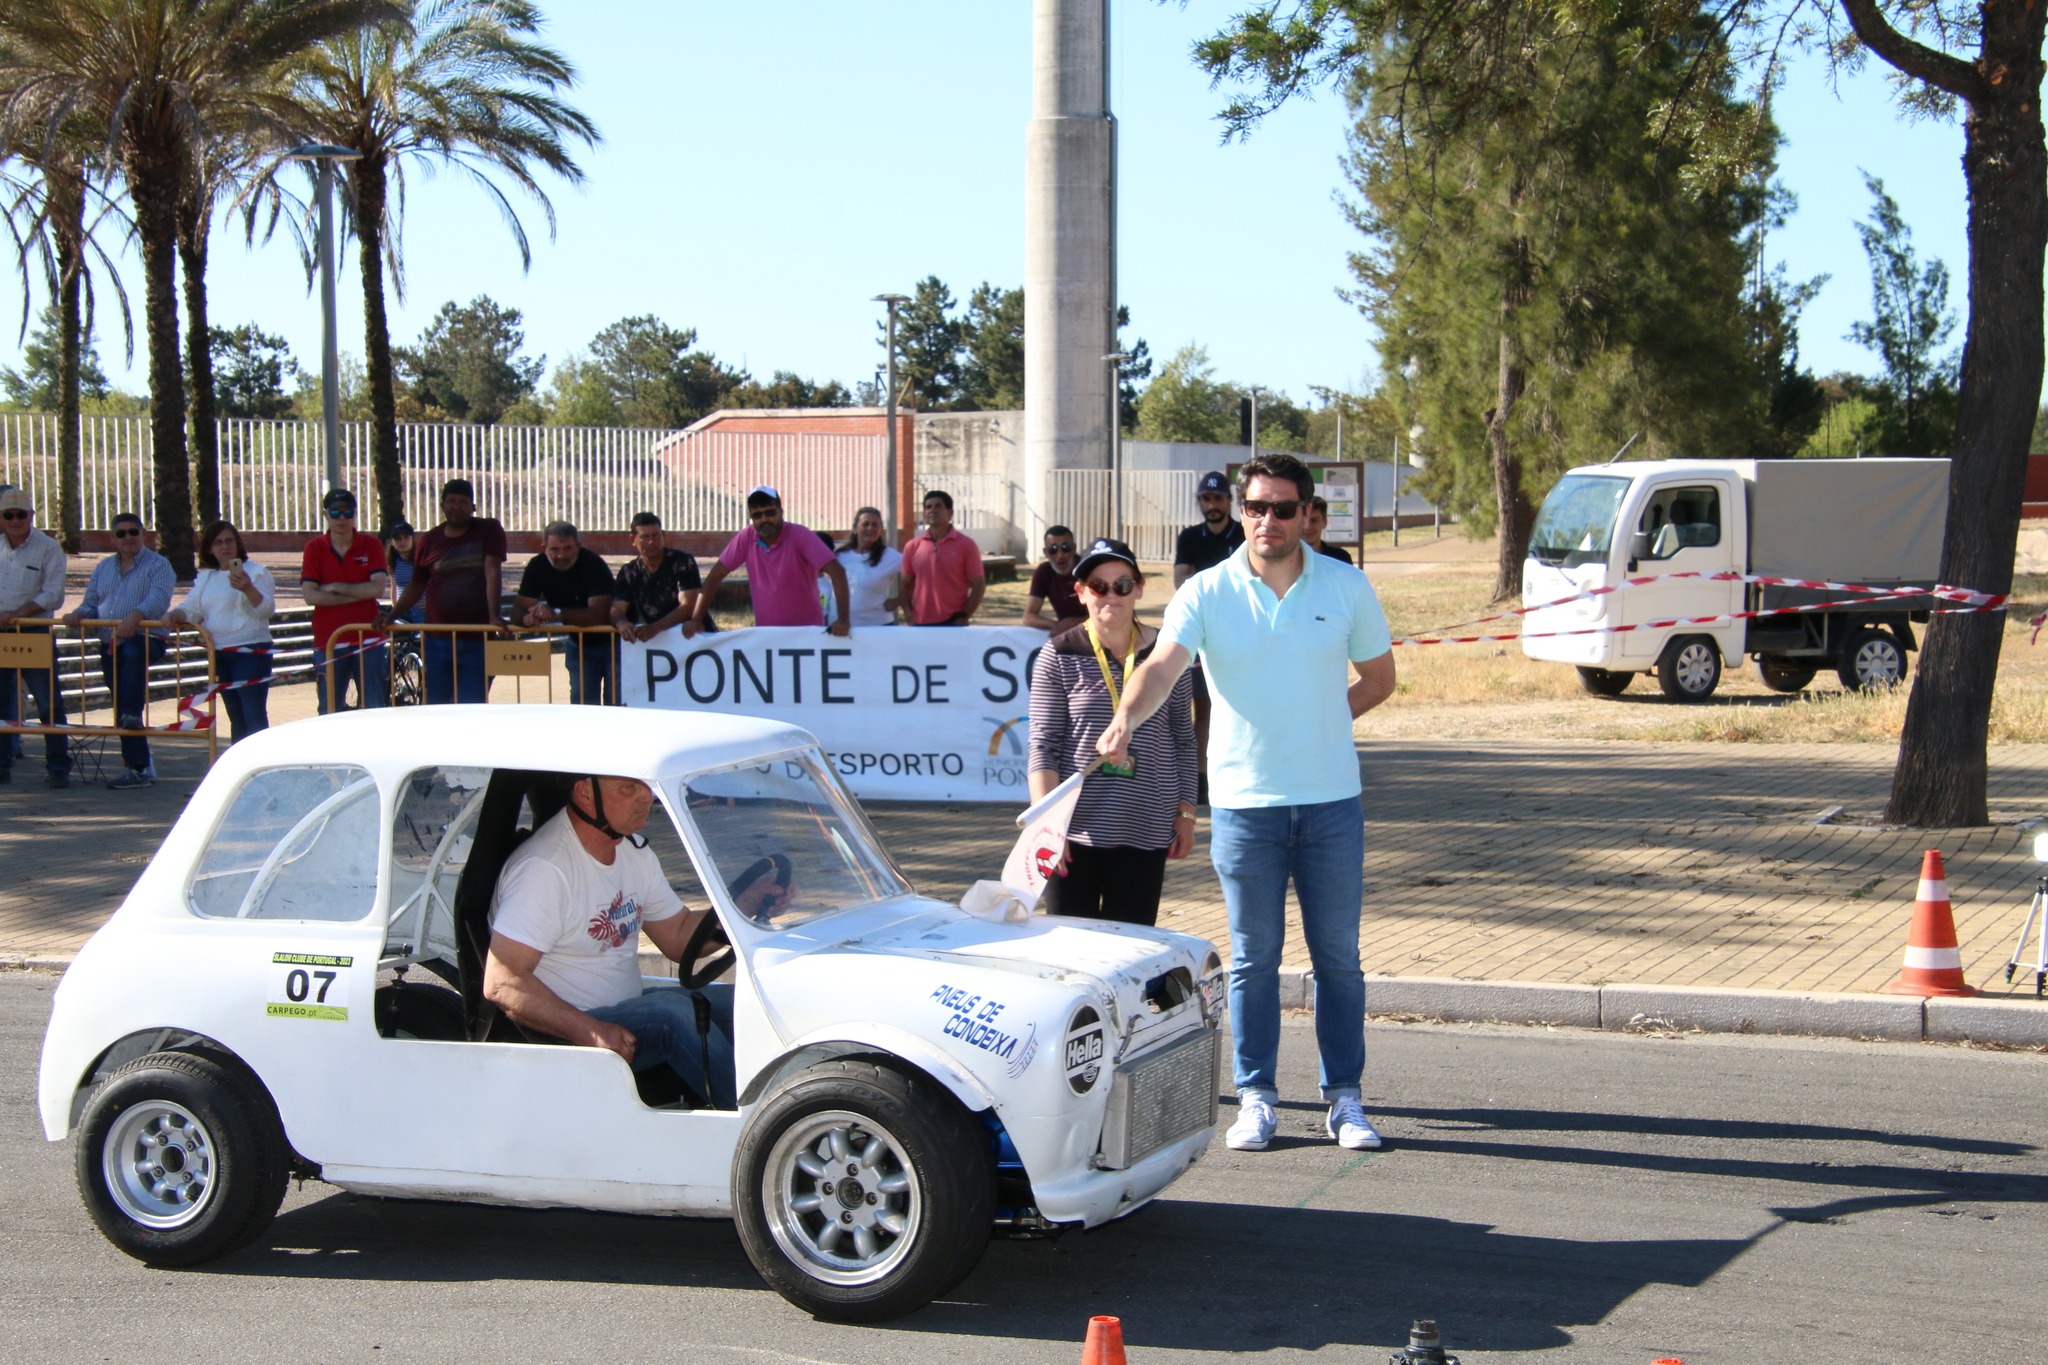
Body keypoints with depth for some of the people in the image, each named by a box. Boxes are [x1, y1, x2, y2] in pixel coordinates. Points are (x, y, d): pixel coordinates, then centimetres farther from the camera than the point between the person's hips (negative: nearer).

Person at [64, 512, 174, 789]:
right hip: (110, 645, 6)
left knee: (133, 652, -42)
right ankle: (139, 768, 10)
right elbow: (91, 604, 18)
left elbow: (159, 599, -17)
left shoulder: (157, 565, 0)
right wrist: (79, 614, -6)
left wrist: (135, 616, -35)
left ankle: (132, 714, -36)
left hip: (146, 639, -6)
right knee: (120, 708, 5)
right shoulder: (103, 568, 20)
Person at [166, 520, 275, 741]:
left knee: (254, 716, -14)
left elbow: (266, 609, -14)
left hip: (250, 650, -7)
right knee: (236, 718, 13)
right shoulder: (205, 577, 17)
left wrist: (248, 589, -31)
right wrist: (176, 615, -8)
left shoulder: (255, 572, -4)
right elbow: (192, 608, 14)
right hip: (219, 654, 7)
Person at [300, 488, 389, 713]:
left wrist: (335, 588, -11)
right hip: (329, 642, 0)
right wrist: (358, 594, -10)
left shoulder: (371, 545, 4)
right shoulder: (314, 548, 3)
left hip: (368, 641, 0)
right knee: (330, 713, 3)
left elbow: (378, 589, -9)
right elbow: (310, 595, -8)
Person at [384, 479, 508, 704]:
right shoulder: (429, 541, 9)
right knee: (436, 706, 5)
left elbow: (493, 572, -11)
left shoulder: (488, 531, 1)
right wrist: (391, 615, 4)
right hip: (438, 639, 3)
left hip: (478, 638, -3)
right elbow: (417, 587, 17)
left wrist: (494, 616, -23)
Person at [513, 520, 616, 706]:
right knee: (581, 704, -1)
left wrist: (557, 614, -43)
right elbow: (518, 609, -12)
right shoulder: (538, 566, -10)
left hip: (610, 641, -4)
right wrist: (528, 618, -37)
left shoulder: (593, 564, -24)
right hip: (579, 643, 4)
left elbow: (599, 614, -34)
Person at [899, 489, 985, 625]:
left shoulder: (965, 545, -2)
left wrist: (964, 617, -11)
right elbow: (906, 586, 12)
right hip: (921, 624, 3)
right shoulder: (913, 547, 7)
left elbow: (978, 585, -2)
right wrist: (910, 618, -1)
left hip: (953, 624, -3)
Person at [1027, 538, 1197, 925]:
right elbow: (1043, 747, -3)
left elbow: (1184, 741, 11)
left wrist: (1185, 813, 9)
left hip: (1145, 832, 1)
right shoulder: (1060, 656, -2)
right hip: (1075, 831, -1)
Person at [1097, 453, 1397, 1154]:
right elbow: (1162, 665, -21)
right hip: (1244, 800, -1)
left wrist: (1316, 724, -1)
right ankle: (1256, 1097, 17)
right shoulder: (1206, 593, -5)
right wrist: (1126, 716, -41)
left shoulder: (1347, 587, 1)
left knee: (1337, 955, 8)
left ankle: (1344, 1096, 18)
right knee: (1253, 957, 7)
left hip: (1331, 800, 1)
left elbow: (1378, 679, 12)